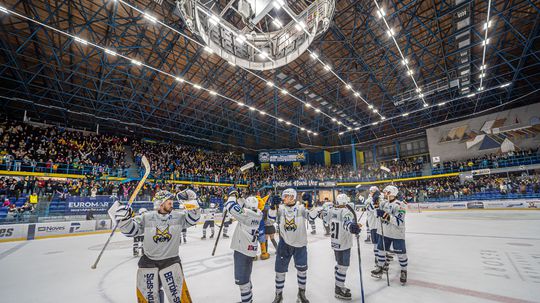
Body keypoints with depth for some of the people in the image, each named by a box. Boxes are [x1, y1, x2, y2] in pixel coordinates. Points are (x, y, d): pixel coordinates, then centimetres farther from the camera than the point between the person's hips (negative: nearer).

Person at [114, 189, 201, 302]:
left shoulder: (178, 216, -5)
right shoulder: (146, 217, -5)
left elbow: (192, 218, -15)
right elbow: (131, 230, -3)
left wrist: (191, 203, -30)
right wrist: (124, 218, -19)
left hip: (171, 261, -1)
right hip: (148, 262, 1)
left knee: (179, 293, 0)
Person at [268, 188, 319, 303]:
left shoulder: (301, 208, -8)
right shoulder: (281, 208, -5)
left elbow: (312, 216, -20)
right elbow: (271, 216, -18)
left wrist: (309, 204, -36)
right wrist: (273, 205, -35)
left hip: (300, 243, 0)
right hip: (284, 243, 1)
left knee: (302, 269, 14)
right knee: (280, 270, 7)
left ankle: (301, 293, 38)